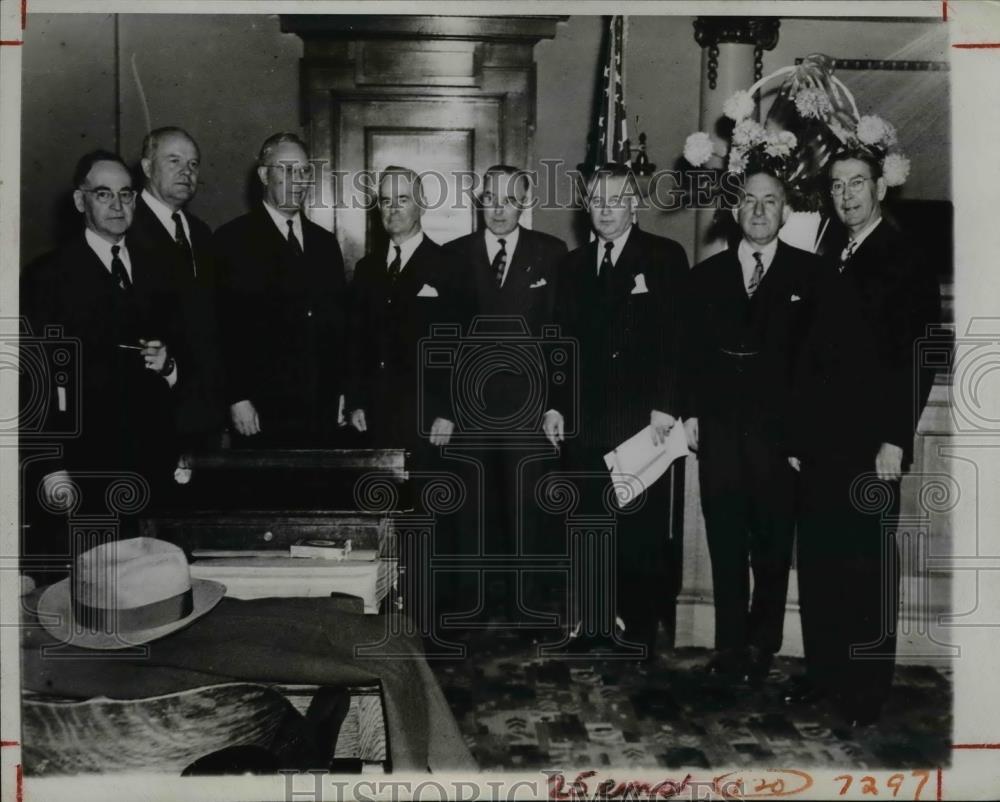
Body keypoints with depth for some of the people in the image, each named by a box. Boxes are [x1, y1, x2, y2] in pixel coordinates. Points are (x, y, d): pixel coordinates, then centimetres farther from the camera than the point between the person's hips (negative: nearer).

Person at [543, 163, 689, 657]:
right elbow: (563, 340, 15)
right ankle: (596, 625, 17)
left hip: (644, 419, -4)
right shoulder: (574, 264, 15)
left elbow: (678, 338, -6)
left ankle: (640, 631, 9)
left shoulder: (665, 258, 1)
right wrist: (556, 404, 6)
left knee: (642, 531, -1)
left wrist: (665, 407, -13)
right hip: (586, 421, 4)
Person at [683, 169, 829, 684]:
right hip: (719, 429, 2)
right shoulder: (706, 274, 12)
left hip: (779, 430, -2)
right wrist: (690, 412, 3)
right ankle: (730, 647, 12)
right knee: (725, 544, 4)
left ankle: (761, 647, 16)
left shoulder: (809, 273, 5)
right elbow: (691, 351, 11)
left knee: (773, 542, 3)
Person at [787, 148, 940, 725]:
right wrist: (799, 434, 10)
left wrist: (895, 440, -14)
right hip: (820, 441, 6)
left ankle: (867, 690, 13)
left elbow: (919, 358, -9)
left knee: (869, 566, 2)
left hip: (872, 445, -5)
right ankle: (823, 672, 21)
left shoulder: (906, 259, -3)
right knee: (817, 563, 9)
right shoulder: (828, 261, 15)